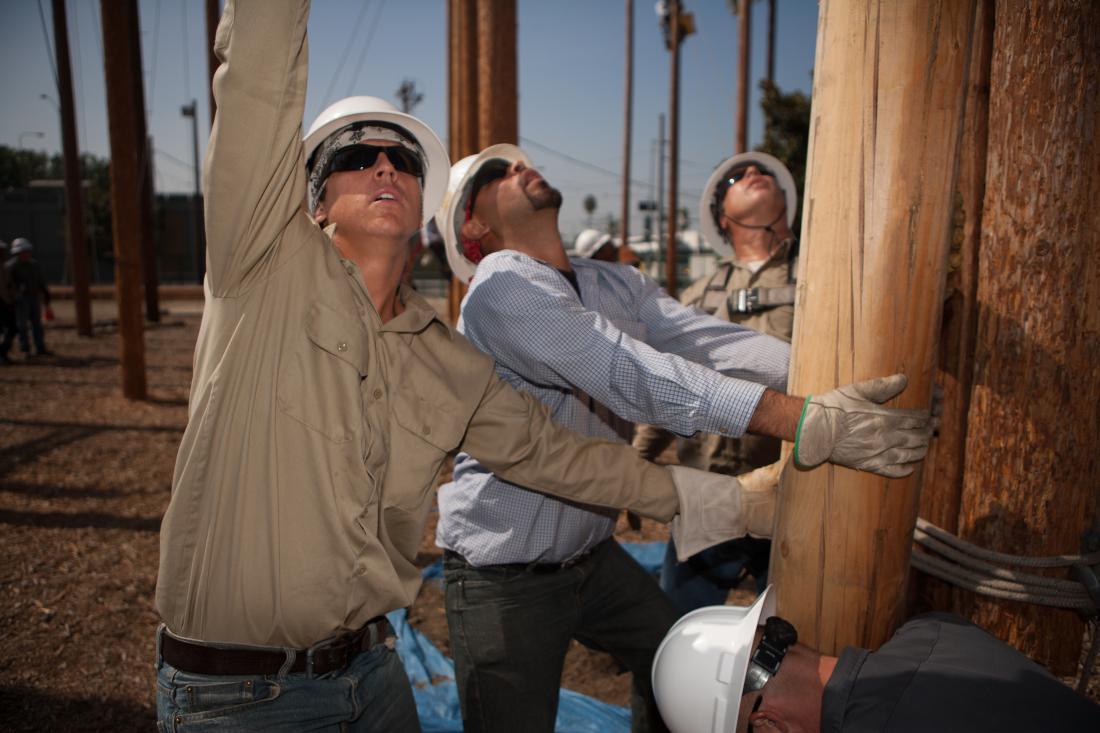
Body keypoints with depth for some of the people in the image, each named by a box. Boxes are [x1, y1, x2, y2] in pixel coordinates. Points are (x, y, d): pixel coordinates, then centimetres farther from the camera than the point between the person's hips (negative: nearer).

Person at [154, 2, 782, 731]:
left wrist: (736, 503, 11)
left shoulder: (455, 368, 1)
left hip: (373, 667, 5)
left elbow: (554, 451, 8)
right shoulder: (271, 265, -11)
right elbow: (262, 81, -22)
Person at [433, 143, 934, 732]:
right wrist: (809, 423, -37)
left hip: (592, 554, 7)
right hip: (504, 576, -7)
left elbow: (714, 342, -9)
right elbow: (632, 374, -33)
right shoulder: (503, 286, -23)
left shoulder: (615, 286, 2)